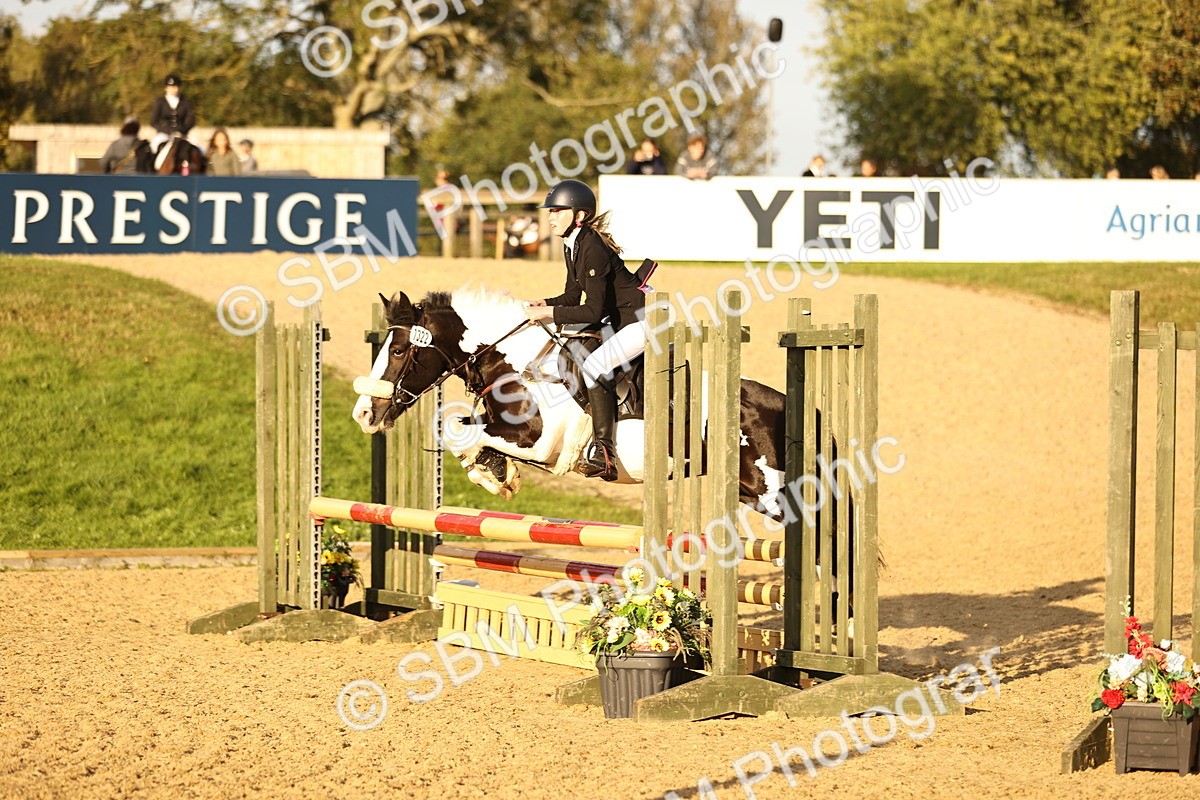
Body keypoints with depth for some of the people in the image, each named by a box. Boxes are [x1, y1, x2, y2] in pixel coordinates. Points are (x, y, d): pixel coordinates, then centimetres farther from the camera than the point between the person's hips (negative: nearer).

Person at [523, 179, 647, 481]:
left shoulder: (593, 249, -23)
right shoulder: (572, 247, 7)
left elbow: (594, 310, -25)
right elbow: (573, 297, 15)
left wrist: (550, 313, -23)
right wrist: (545, 304, -3)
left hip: (644, 319, -11)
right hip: (624, 321, 11)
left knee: (595, 366, -23)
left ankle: (604, 453, -22)